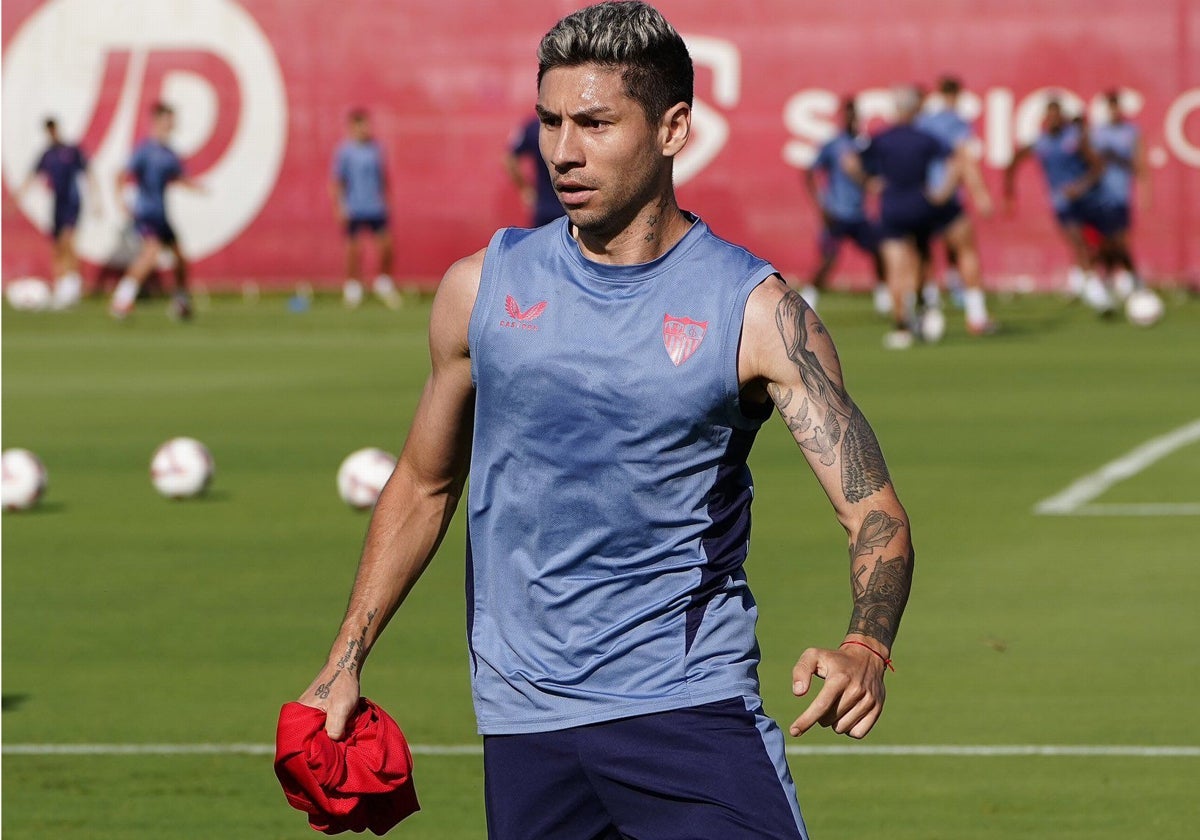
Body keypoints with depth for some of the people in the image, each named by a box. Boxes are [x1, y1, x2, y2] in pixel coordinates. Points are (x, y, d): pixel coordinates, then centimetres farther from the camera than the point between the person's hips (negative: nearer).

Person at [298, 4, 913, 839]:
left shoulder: (756, 311, -5)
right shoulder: (482, 288, 5)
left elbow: (874, 509, -10)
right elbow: (424, 483, 18)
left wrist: (867, 648, -30)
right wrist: (346, 661, 13)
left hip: (691, 707, -3)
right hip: (524, 722, 3)